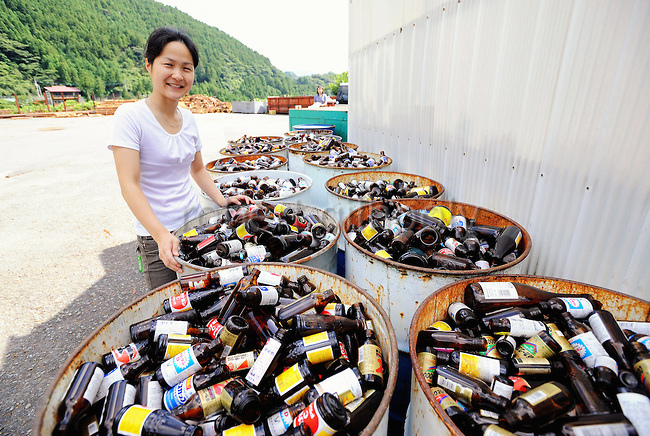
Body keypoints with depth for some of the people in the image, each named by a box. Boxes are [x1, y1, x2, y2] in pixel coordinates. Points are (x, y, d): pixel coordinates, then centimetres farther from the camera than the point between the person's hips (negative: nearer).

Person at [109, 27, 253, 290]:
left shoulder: (188, 118, 4)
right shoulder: (131, 116, -13)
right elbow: (129, 185, -19)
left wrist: (223, 201, 3)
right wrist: (162, 234, -31)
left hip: (196, 223, 5)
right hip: (156, 236, -5)